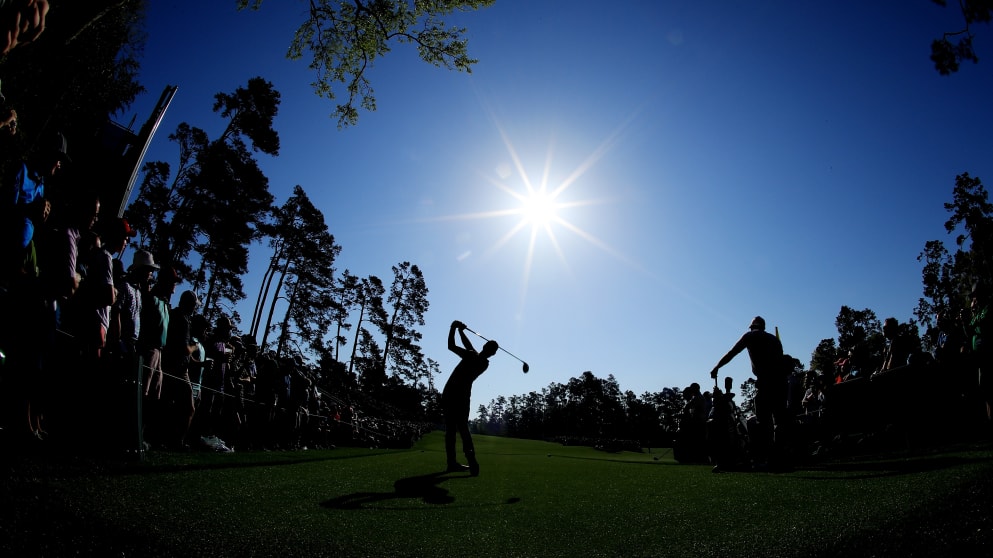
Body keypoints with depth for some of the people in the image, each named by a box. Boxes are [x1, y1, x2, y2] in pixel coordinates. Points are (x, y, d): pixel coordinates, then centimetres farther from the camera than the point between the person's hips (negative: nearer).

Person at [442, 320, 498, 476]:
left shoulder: (472, 356, -12)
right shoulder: (485, 364, 4)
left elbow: (451, 346, -9)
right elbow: (470, 348, 14)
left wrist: (454, 328, 1)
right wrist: (461, 330, 16)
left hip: (449, 394, -3)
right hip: (463, 396, 3)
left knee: (450, 428, 2)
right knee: (462, 427, 7)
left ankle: (452, 462, 0)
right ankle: (470, 457, -15)